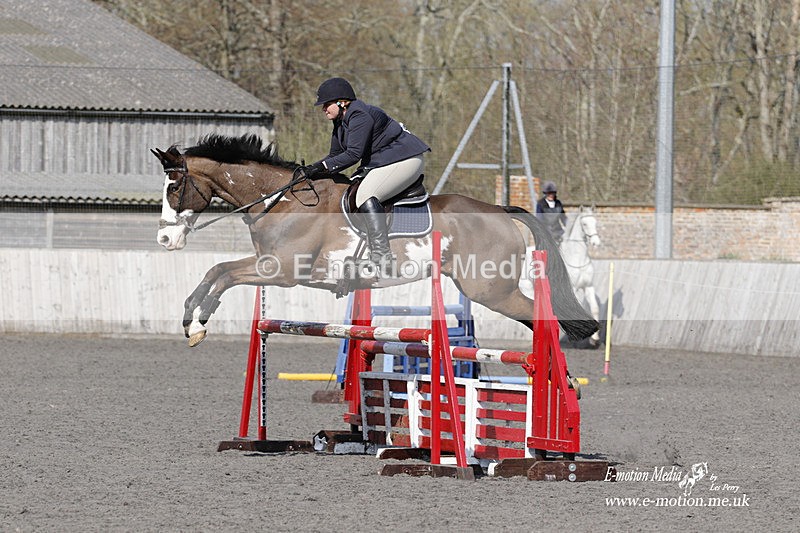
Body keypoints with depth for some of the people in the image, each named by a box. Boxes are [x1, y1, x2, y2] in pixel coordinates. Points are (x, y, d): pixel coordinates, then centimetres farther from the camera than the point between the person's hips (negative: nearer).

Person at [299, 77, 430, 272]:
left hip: (405, 159, -11)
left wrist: (322, 167, -25)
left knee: (365, 195, -28)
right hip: (379, 162, 11)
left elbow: (353, 154, -27)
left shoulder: (360, 116, -21)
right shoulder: (341, 121, 10)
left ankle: (383, 259, -35)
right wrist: (312, 169, -2)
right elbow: (336, 155, 14)